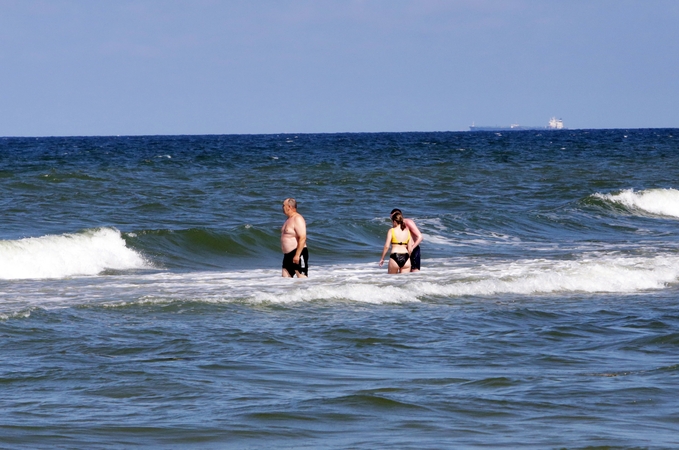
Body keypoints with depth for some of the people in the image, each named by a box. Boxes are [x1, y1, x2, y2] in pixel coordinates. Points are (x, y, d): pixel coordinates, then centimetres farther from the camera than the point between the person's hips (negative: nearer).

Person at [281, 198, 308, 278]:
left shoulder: (298, 219, -14)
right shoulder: (289, 219, 17)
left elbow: (302, 238, -23)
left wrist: (297, 255, -26)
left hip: (298, 253, -10)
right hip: (288, 255, 10)